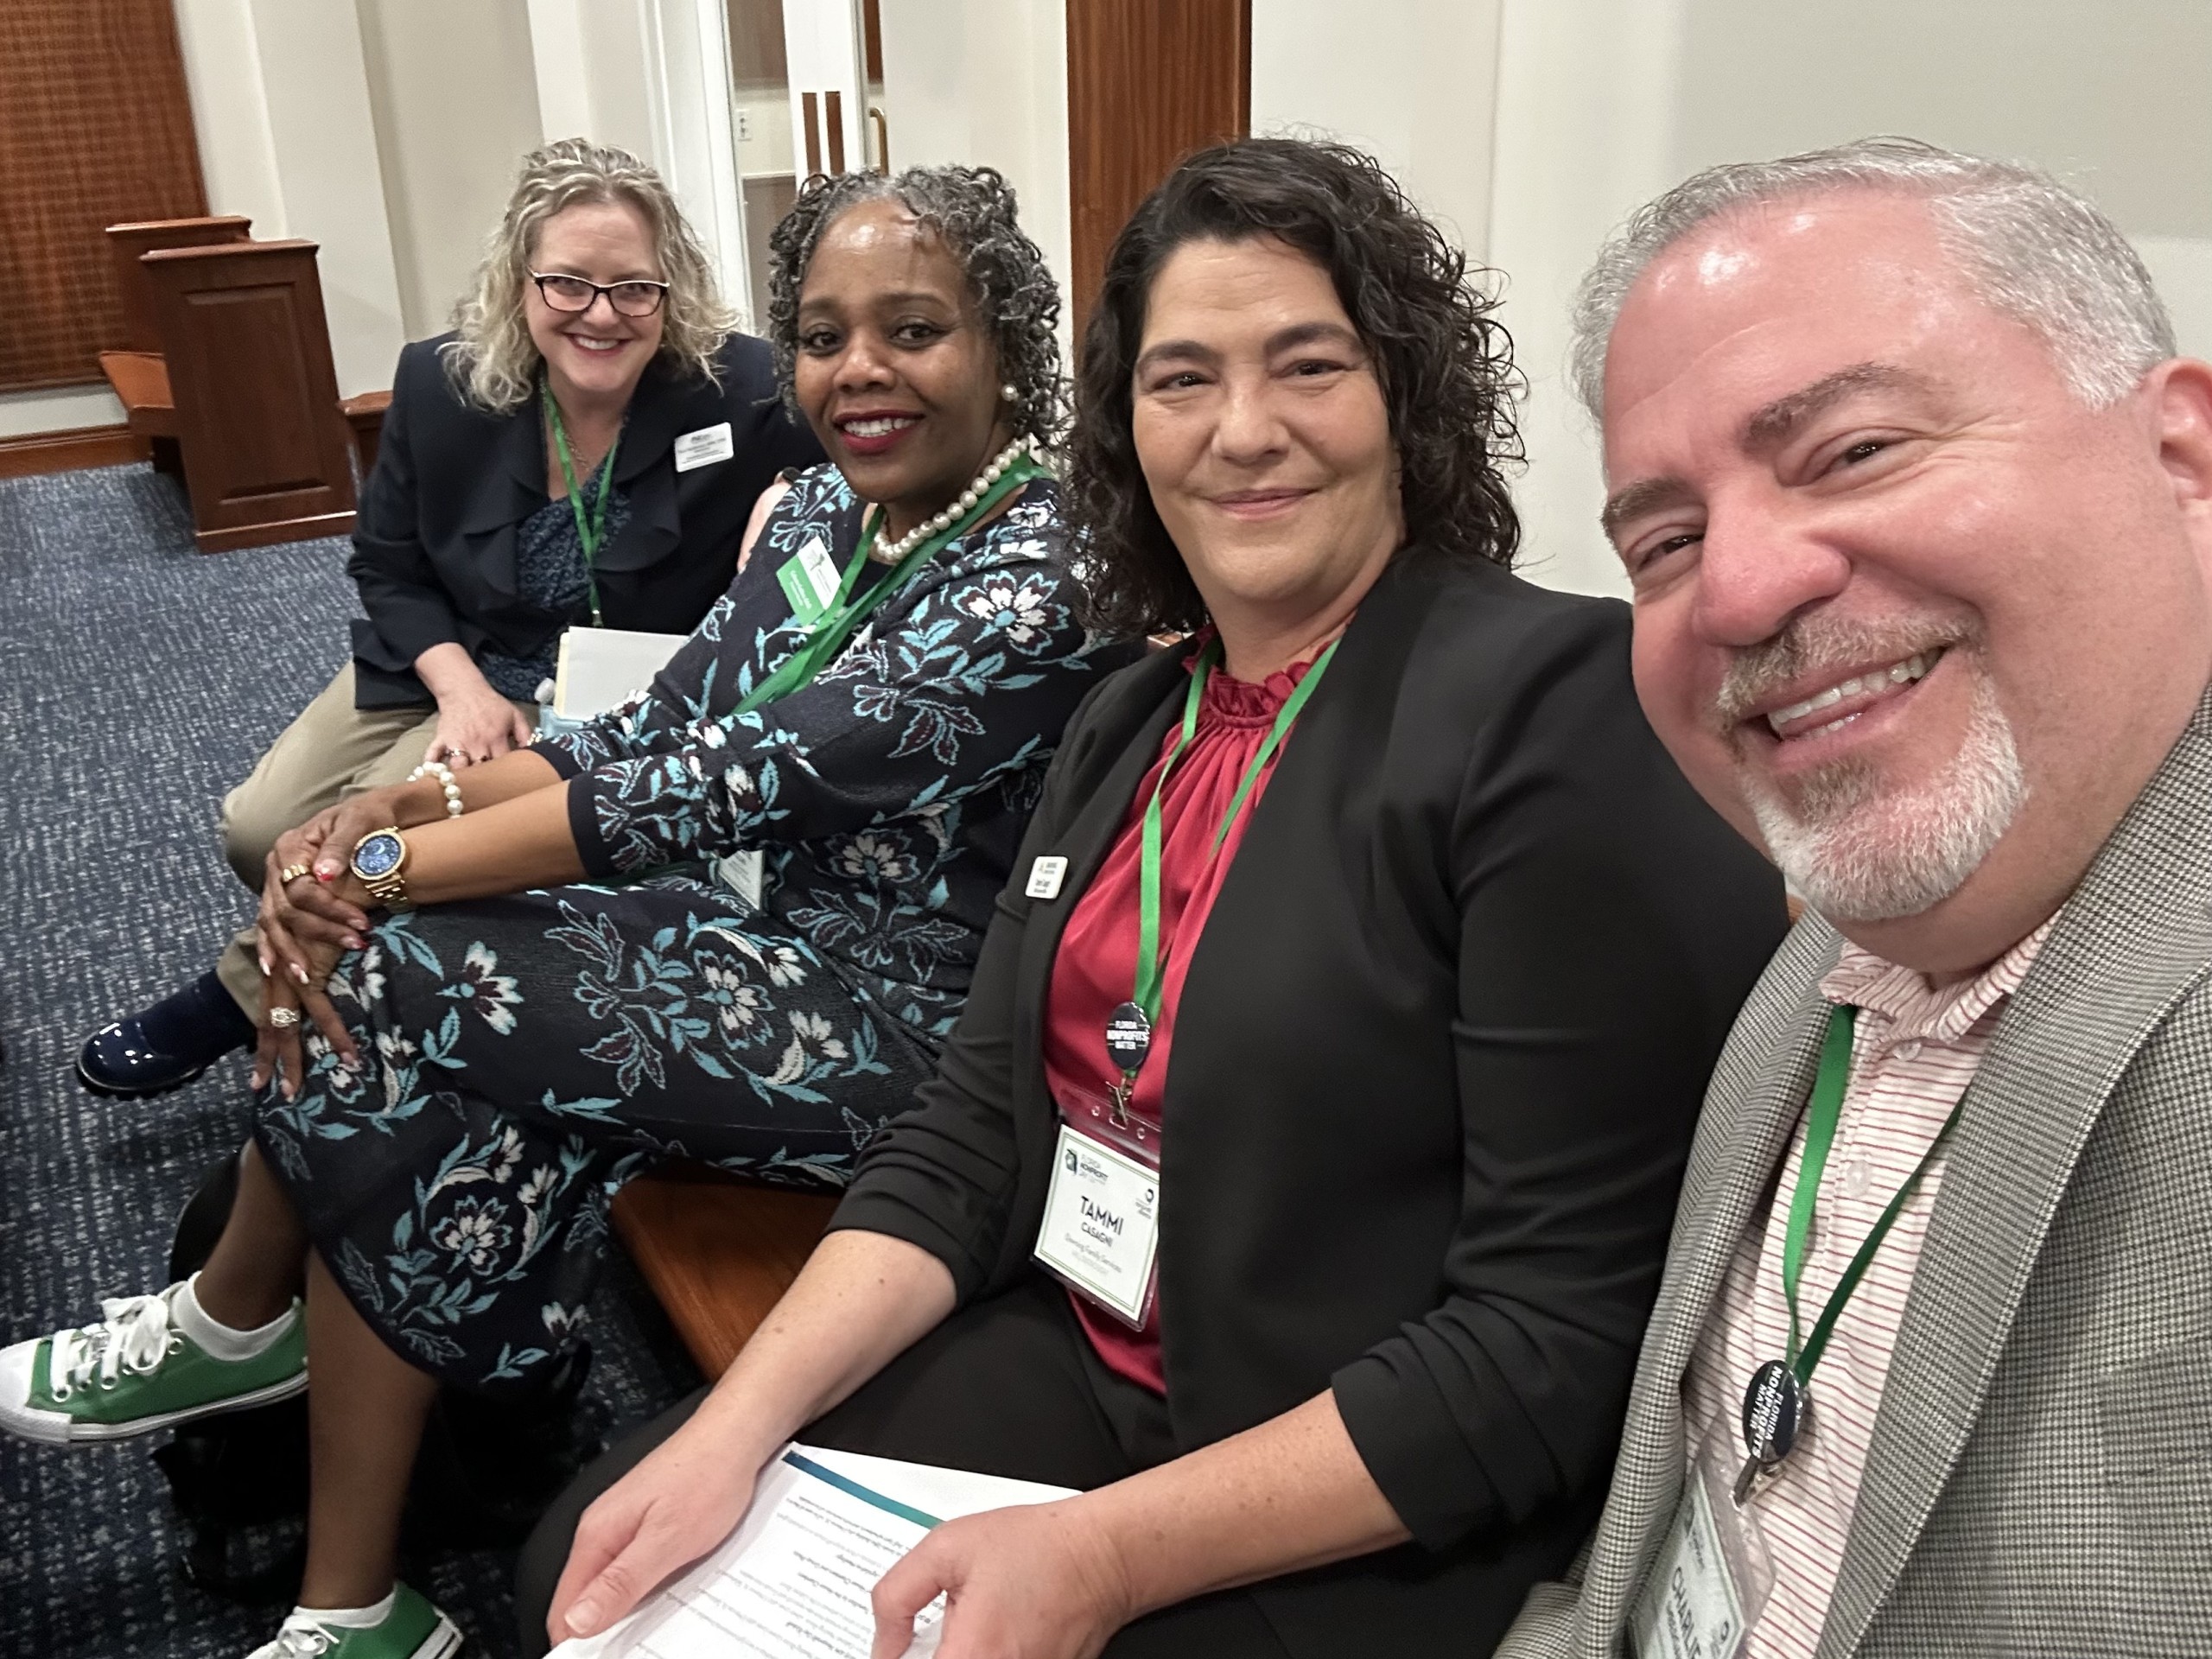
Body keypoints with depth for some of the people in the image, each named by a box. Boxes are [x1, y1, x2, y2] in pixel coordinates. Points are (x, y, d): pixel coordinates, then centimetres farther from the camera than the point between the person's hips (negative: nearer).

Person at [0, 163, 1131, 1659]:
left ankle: (232, 1316, 10)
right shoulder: (832, 506, 6)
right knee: (465, 1109, -16)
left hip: (914, 1029, -7)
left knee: (381, 978, -16)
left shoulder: (1043, 566, -20)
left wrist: (386, 871, -22)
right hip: (788, 947, 7)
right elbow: (660, 728, 2)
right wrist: (403, 809, -15)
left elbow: (729, 785, -25)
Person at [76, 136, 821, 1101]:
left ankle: (243, 995, 8)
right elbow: (387, 567, 1)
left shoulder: (743, 394, -22)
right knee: (258, 832, -7)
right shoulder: (441, 385, -10)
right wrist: (459, 685, -16)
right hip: (452, 664, 5)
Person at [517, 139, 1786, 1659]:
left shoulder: (1563, 703, -17)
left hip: (1371, 1521, -6)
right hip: (1073, 1360, 6)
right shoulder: (1136, 719, 6)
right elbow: (972, 1133, 4)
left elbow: (1561, 1337, -19)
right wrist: (740, 1423, -9)